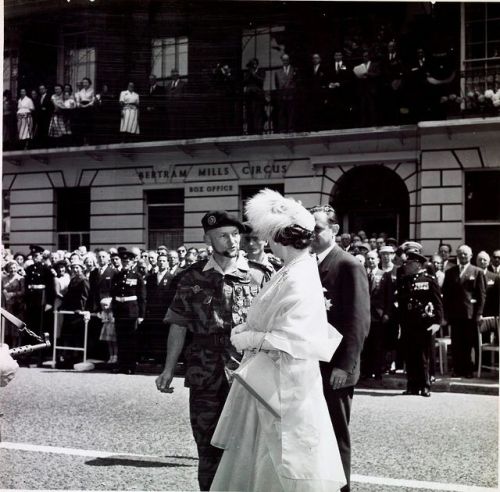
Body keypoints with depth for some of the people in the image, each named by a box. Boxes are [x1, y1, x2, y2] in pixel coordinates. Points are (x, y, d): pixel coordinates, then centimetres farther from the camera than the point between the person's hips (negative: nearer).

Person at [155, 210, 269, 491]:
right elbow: (179, 325, 6)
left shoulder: (258, 276, 1)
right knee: (208, 444, 10)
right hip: (204, 374, 1)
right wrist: (169, 369, 3)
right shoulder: (192, 278, 4)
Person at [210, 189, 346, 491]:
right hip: (265, 380, 9)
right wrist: (247, 328, 3)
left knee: (287, 459, 4)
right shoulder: (289, 272, 7)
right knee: (253, 455, 17)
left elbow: (289, 339, -26)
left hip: (286, 385, -9)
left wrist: (247, 338, -14)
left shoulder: (300, 282, -22)